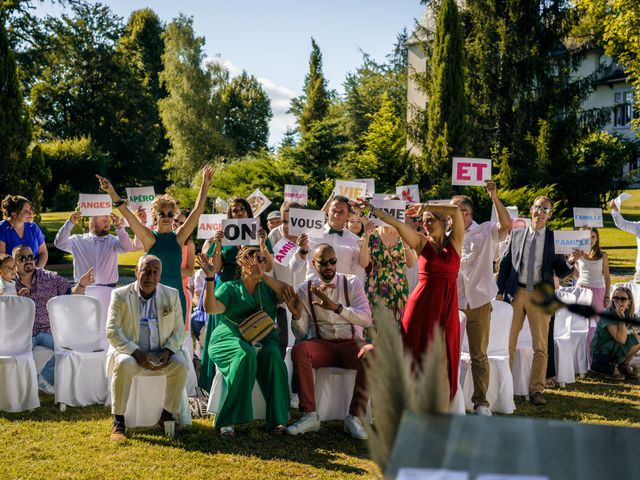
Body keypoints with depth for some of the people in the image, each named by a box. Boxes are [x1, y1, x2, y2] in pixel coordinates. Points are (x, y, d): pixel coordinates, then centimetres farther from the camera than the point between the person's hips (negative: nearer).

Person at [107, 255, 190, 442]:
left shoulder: (171, 295, 7)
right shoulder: (120, 295, -1)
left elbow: (179, 329, 7)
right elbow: (112, 331, -7)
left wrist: (168, 350, -13)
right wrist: (136, 353, -20)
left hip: (162, 353, 2)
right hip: (130, 351, -2)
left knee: (181, 364, -27)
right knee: (124, 364, -35)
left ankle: (168, 415, -10)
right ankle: (118, 422, -27)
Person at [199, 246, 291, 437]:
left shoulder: (267, 288, 21)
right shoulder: (229, 288, 11)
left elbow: (287, 293, 1)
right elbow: (210, 308, -6)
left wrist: (263, 276, -4)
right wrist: (210, 278, -15)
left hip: (264, 339, 3)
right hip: (231, 339, -3)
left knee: (272, 354, -33)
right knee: (246, 354, -37)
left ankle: (276, 419, -30)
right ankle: (229, 420, -34)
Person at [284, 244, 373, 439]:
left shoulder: (352, 283, 3)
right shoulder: (305, 290, 5)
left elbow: (366, 318, -13)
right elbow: (301, 334, 3)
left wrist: (335, 306, -25)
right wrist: (296, 315, -19)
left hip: (351, 344, -1)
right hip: (321, 345, 1)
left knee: (372, 353, -34)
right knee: (299, 350, -32)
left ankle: (354, 417, -24)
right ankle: (310, 416, -27)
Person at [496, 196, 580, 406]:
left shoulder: (555, 238, 4)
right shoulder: (516, 234, 8)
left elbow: (560, 272, 5)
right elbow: (505, 263, 9)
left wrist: (570, 262, -16)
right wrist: (500, 291, 3)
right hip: (516, 293, 1)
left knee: (540, 346, 1)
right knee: (508, 343, 5)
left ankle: (537, 390, 8)